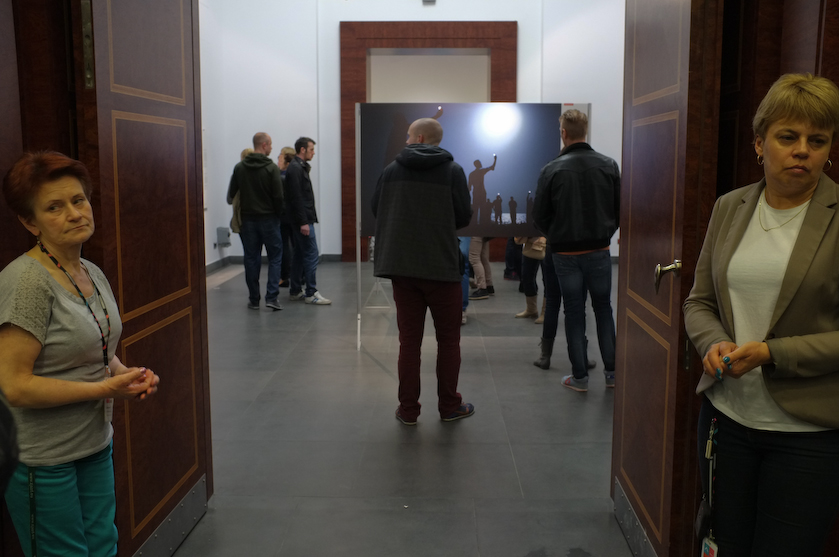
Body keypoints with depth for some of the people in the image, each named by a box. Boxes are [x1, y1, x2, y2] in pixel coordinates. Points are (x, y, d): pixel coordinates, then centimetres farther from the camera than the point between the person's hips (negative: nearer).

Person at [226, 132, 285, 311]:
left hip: (248, 219, 4)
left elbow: (231, 194, 6)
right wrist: (278, 214, 4)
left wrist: (238, 216, 17)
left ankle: (254, 299, 12)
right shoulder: (271, 168, -10)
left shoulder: (239, 167, 3)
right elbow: (278, 196, -13)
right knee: (275, 257, 6)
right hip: (268, 219, -4)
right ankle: (272, 297, -4)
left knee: (251, 259, 9)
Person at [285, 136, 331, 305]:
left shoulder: (300, 167, 17)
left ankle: (295, 291, 19)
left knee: (300, 254, 13)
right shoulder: (296, 168, -14)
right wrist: (303, 222, -22)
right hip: (302, 219, -11)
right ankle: (311, 293, -5)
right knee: (311, 254, -9)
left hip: (302, 219, 11)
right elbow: (296, 197, -21)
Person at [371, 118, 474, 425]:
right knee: (448, 339, 12)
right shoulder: (452, 170, -3)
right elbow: (464, 217, -3)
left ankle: (408, 409, 13)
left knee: (409, 339, 9)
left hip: (401, 265, 2)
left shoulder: (392, 169, 2)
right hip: (442, 266, -2)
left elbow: (376, 210, 8)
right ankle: (449, 406, 19)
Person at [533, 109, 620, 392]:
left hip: (566, 252, -1)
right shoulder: (608, 165, -4)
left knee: (574, 313, 8)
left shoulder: (552, 169, -10)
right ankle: (612, 371, 16)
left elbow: (540, 215, -5)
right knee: (603, 307, 15)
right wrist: (605, 233, 14)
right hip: (599, 250, 2)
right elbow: (620, 208, 0)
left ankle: (579, 377, 13)